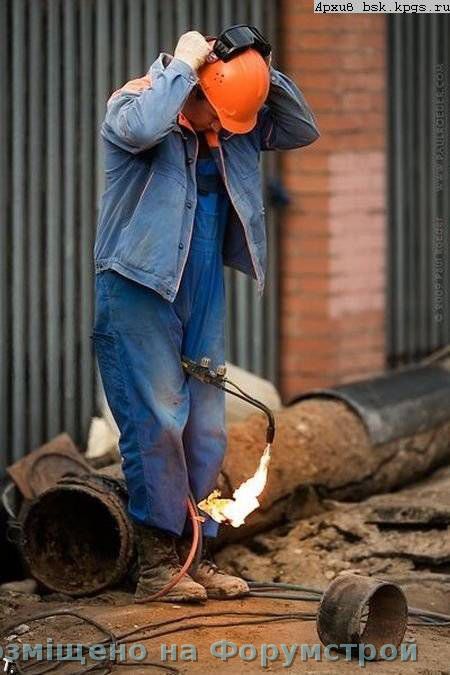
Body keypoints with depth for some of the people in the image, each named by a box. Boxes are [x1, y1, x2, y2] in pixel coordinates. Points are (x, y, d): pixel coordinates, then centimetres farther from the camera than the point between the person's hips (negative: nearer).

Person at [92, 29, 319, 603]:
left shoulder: (237, 126, 5)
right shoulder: (134, 104, -13)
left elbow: (303, 131, 7)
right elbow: (140, 129, -36)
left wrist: (264, 72, -7)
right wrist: (182, 65, -24)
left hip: (202, 298, 7)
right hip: (138, 292, -7)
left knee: (206, 428, 7)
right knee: (157, 420, -10)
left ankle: (195, 556, 14)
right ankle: (157, 563, -4)